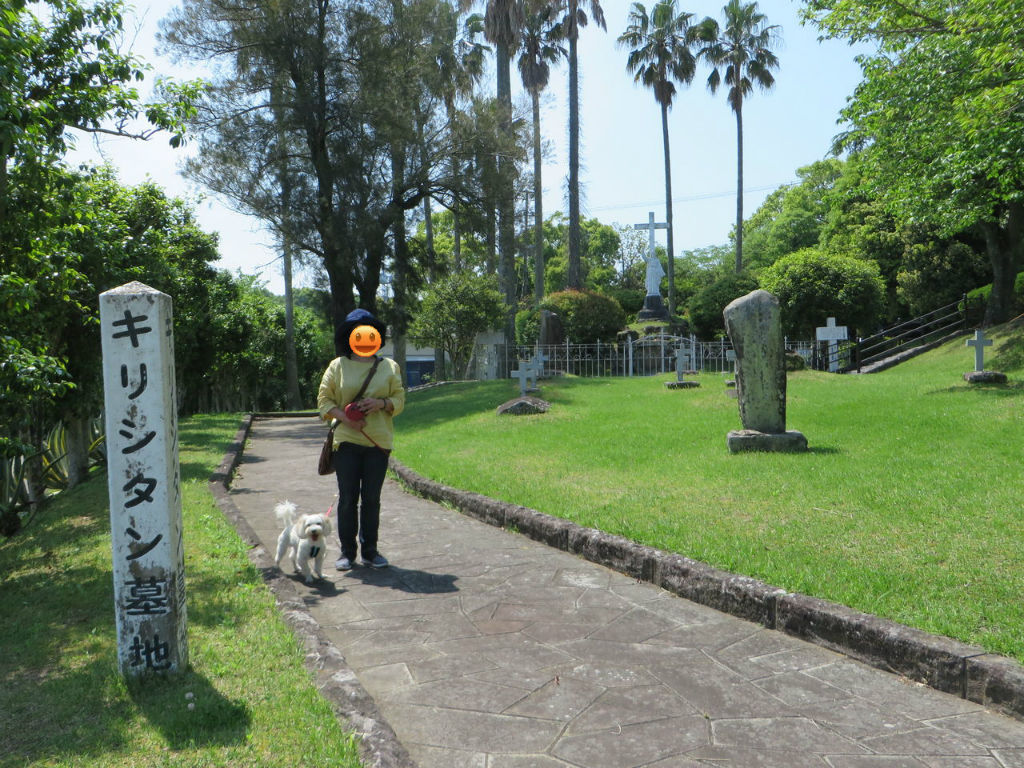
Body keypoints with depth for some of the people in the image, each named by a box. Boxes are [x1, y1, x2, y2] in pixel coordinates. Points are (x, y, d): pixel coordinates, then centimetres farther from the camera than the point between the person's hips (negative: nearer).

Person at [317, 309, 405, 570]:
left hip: (378, 441, 1)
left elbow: (399, 399, 8)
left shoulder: (389, 367, 8)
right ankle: (347, 552, 14)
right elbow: (324, 400, 4)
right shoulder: (337, 366, 4)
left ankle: (370, 551, 18)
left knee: (372, 499, 7)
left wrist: (380, 403, -13)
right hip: (346, 440, -1)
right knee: (348, 498, 2)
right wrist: (345, 418, -12)